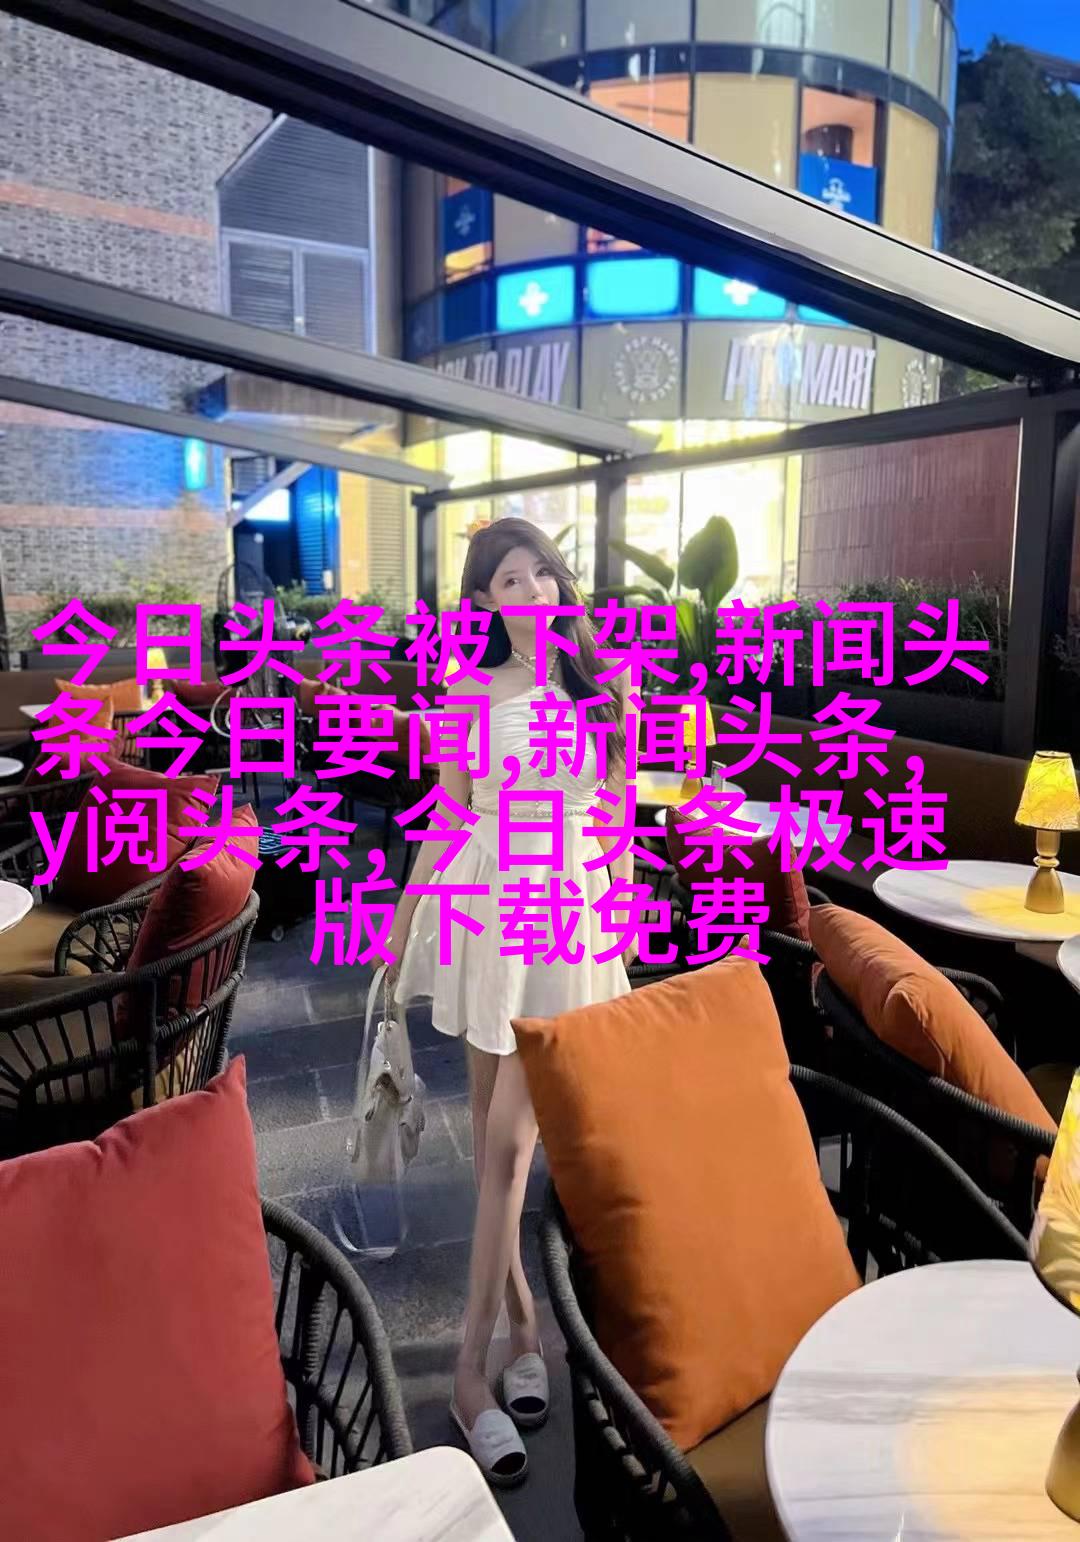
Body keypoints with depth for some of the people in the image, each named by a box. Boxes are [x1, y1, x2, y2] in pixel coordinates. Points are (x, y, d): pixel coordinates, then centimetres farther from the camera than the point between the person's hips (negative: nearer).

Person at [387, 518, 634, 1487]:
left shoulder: (605, 687, 2)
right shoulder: (471, 695, 4)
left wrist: (624, 930, 5)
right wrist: (402, 925, 9)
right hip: (483, 902, 2)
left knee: (512, 1138, -2)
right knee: (492, 1124, 11)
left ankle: (474, 1362, 9)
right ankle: (519, 1310, 30)